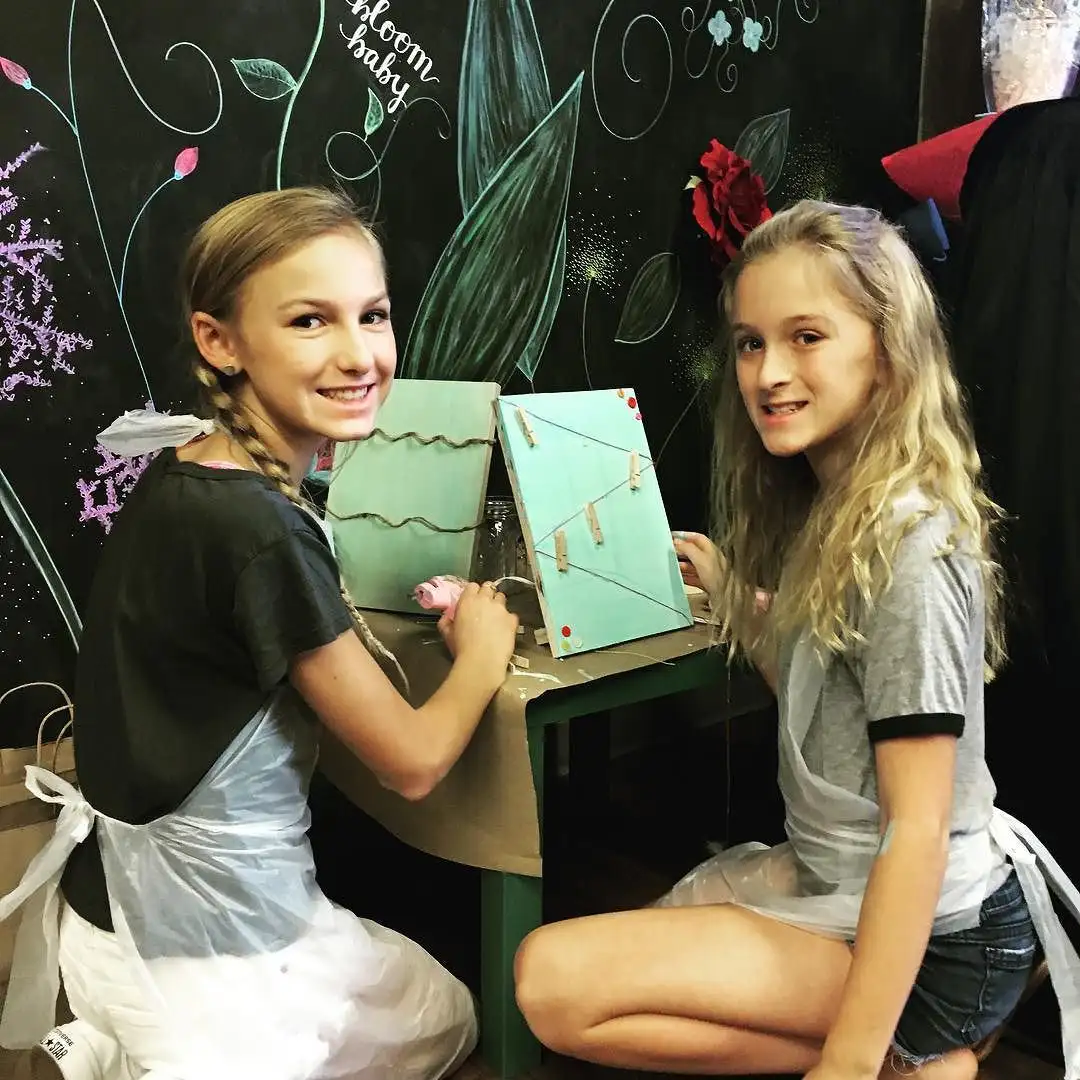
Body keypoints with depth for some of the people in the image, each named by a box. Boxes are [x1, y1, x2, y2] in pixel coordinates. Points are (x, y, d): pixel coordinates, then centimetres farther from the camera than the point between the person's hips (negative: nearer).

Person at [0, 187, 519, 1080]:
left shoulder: (176, 480, -2)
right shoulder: (261, 532, -28)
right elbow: (412, 761, -17)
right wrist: (483, 648, -1)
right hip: (203, 950, -8)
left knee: (422, 991, 25)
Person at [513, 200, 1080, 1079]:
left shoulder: (910, 544, -22)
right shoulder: (824, 512, 5)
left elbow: (919, 829, -23)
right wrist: (736, 597, 4)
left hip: (923, 937, -9)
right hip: (828, 876, 9)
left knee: (554, 980, -20)